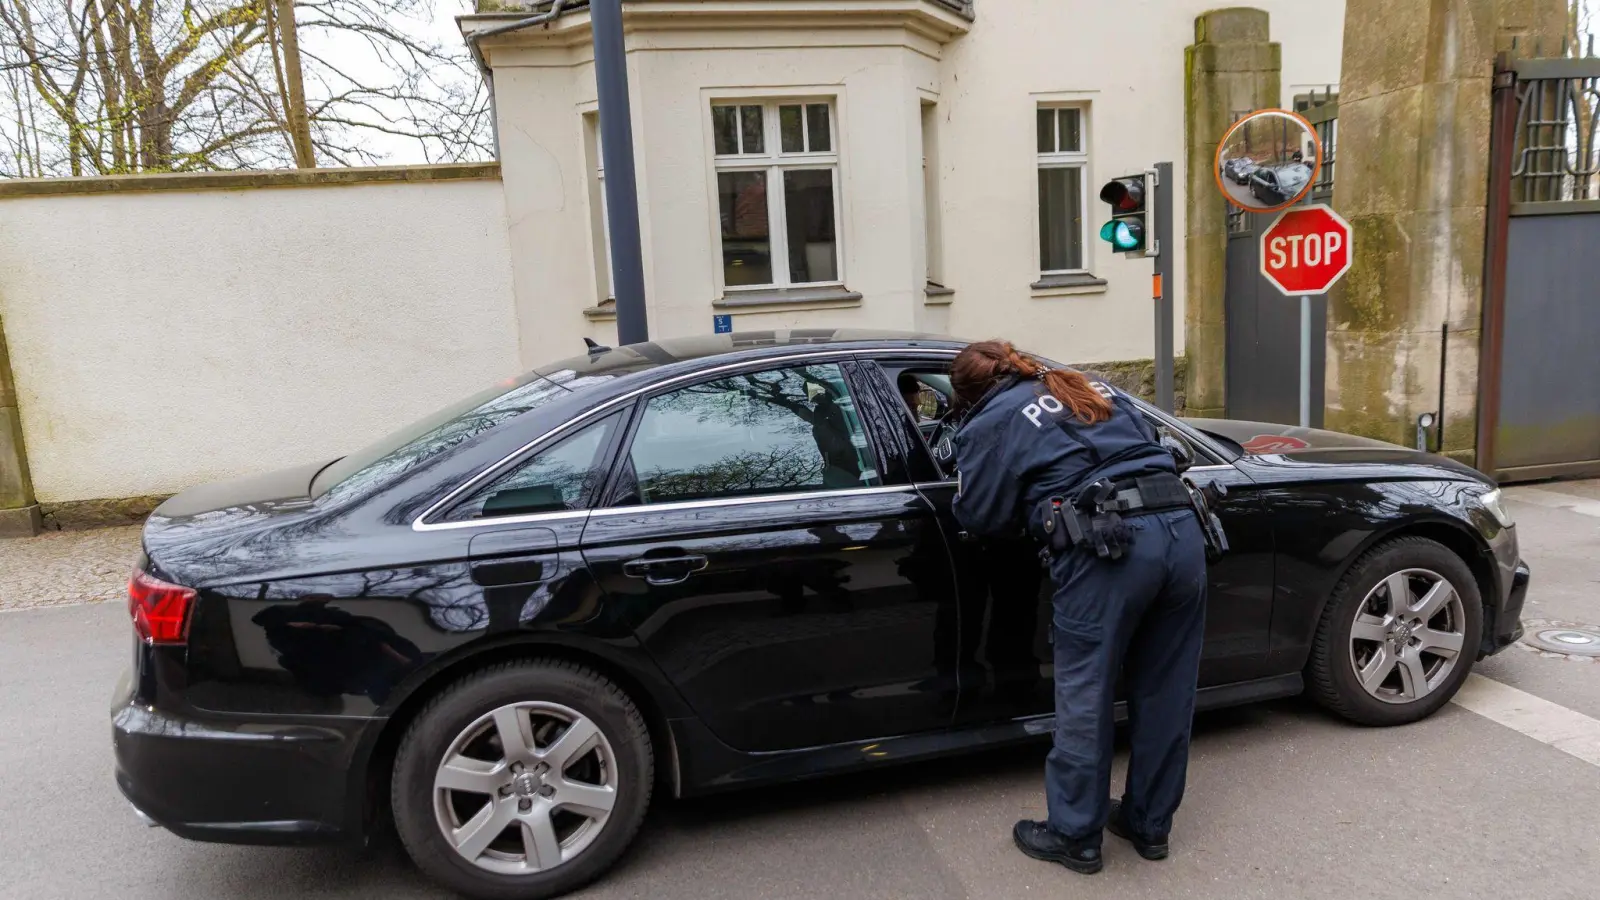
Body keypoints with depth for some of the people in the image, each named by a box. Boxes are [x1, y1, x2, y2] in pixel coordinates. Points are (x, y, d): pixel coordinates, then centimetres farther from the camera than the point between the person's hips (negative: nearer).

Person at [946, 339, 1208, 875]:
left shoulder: (989, 424, 10)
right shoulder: (1094, 388, 27)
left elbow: (978, 517, 9)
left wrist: (1030, 508, 29)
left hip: (1106, 549, -6)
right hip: (1181, 529, 7)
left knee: (1084, 699, 8)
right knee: (1164, 692, 16)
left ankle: (1074, 836, 22)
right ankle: (1150, 824, 33)